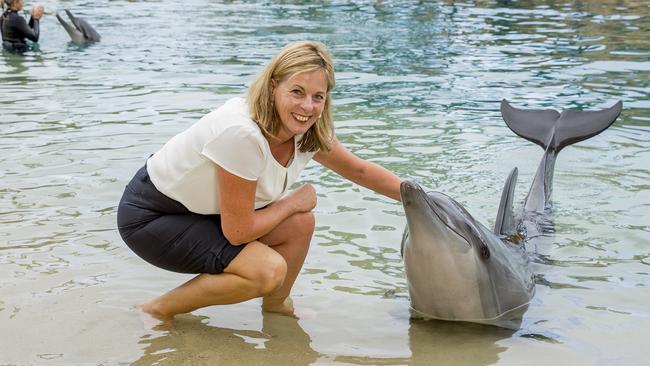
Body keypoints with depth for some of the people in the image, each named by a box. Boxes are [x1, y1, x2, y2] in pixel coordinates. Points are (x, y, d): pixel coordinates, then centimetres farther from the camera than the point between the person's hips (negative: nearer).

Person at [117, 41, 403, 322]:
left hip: (204, 210, 8)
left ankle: (275, 306, 17)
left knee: (300, 223, -8)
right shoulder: (242, 133, -34)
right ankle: (159, 310, -5)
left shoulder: (308, 131, -10)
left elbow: (360, 170, 8)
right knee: (269, 270, -23)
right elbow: (238, 231, -26)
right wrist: (293, 202, -12)